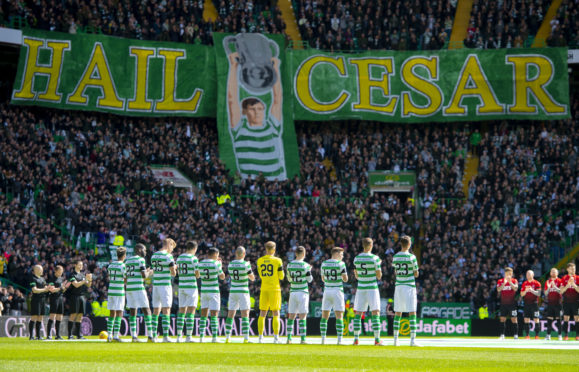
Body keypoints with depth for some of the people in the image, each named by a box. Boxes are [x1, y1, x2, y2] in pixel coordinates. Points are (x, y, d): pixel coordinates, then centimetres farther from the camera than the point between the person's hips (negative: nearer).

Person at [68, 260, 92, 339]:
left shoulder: (82, 275, 16)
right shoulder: (72, 275, -4)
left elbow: (88, 285, 17)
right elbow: (76, 284, -15)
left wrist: (90, 280, -3)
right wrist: (85, 280, -18)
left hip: (82, 296, 7)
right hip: (75, 296, -7)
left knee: (80, 316, 6)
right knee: (73, 315, -8)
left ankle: (79, 335, 8)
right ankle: (70, 335, -8)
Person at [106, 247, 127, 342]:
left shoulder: (111, 265, 11)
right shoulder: (123, 266, -10)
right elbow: (126, 281, -9)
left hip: (111, 291, 6)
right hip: (119, 292, -6)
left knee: (112, 313, 11)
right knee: (119, 313, -4)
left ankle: (109, 335, 9)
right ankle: (116, 335, -9)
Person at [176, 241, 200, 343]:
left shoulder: (179, 258, 10)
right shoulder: (193, 258, -9)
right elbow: (197, 274, -11)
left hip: (181, 286, 6)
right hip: (191, 286, -6)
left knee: (182, 311, 11)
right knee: (191, 311, -6)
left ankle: (179, 336, 9)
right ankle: (188, 336, -12)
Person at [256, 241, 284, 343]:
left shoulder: (259, 261, 3)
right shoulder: (277, 261, -7)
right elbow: (281, 276, -4)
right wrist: (281, 270, 17)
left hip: (264, 288, 3)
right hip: (275, 288, -3)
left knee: (262, 314, 7)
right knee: (275, 314, 0)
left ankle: (260, 336, 4)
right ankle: (276, 337, -4)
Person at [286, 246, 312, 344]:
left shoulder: (289, 265, 3)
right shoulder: (305, 265, -10)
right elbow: (309, 280, -4)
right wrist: (309, 270, 14)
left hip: (293, 292, 4)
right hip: (302, 292, -4)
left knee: (291, 317, 9)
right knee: (303, 317, -2)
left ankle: (289, 338, 6)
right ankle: (303, 339, -5)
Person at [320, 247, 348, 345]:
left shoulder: (324, 264, 6)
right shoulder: (340, 264, -7)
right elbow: (345, 279, -6)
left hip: (327, 290, 3)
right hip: (337, 291, -3)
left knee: (324, 317, 9)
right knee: (339, 317, -1)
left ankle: (323, 339, 4)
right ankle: (339, 340, -8)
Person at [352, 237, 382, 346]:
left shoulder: (356, 258, 2)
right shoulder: (375, 258, -9)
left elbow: (357, 276, 8)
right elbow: (379, 276, -5)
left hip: (361, 288, 3)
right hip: (372, 288, -3)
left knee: (358, 314, 9)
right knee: (375, 314, -2)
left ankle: (356, 338, 5)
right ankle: (377, 339, -8)